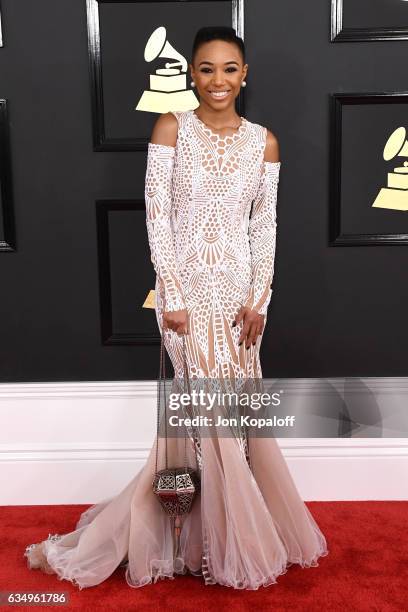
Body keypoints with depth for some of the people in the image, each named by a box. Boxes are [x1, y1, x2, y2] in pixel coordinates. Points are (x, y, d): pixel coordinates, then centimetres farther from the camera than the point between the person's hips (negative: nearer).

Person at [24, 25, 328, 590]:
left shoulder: (264, 141, 6)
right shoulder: (172, 128, -2)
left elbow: (265, 226, 6)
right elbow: (157, 217, -6)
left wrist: (258, 298, -2)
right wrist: (172, 298, -12)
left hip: (240, 289, 3)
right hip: (188, 287, -3)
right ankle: (229, 545, 21)